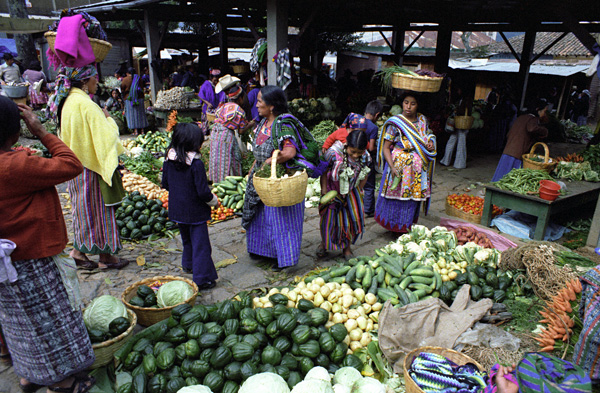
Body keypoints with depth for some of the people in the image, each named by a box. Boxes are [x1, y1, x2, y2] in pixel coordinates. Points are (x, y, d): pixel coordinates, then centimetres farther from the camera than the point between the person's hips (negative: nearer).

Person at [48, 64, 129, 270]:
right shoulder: (85, 104, -21)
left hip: (76, 166, 9)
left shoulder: (67, 101, 8)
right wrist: (108, 118, -5)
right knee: (98, 210, 2)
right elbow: (106, 136, -21)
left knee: (84, 208, 18)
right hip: (91, 168, -9)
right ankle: (105, 256, 15)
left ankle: (79, 250, 28)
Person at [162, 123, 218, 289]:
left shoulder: (169, 161, -4)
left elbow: (165, 184, 7)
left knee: (187, 239, 27)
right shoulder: (196, 164, -23)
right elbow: (203, 192, -22)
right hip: (195, 212, -7)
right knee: (200, 244, 3)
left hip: (177, 209, 7)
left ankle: (188, 265, 46)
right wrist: (214, 200, -4)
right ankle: (203, 278, 8)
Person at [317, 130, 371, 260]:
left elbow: (364, 177, 3)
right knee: (329, 218, 1)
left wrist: (358, 191, 4)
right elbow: (324, 170, -14)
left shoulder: (365, 157, -15)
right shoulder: (334, 152, -27)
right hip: (332, 190, -2)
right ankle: (324, 242, 29)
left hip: (351, 192, 3)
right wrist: (324, 189, -14)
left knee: (352, 218, 1)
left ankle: (346, 247, 21)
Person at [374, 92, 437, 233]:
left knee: (413, 197, 10)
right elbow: (386, 147, -10)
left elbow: (428, 136, 25)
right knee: (396, 197, -1)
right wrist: (392, 167, -21)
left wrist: (431, 143, -1)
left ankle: (406, 227, 25)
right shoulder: (395, 123, -8)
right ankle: (394, 227, 17)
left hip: (418, 167, 5)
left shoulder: (422, 120, 8)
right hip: (399, 164, -5)